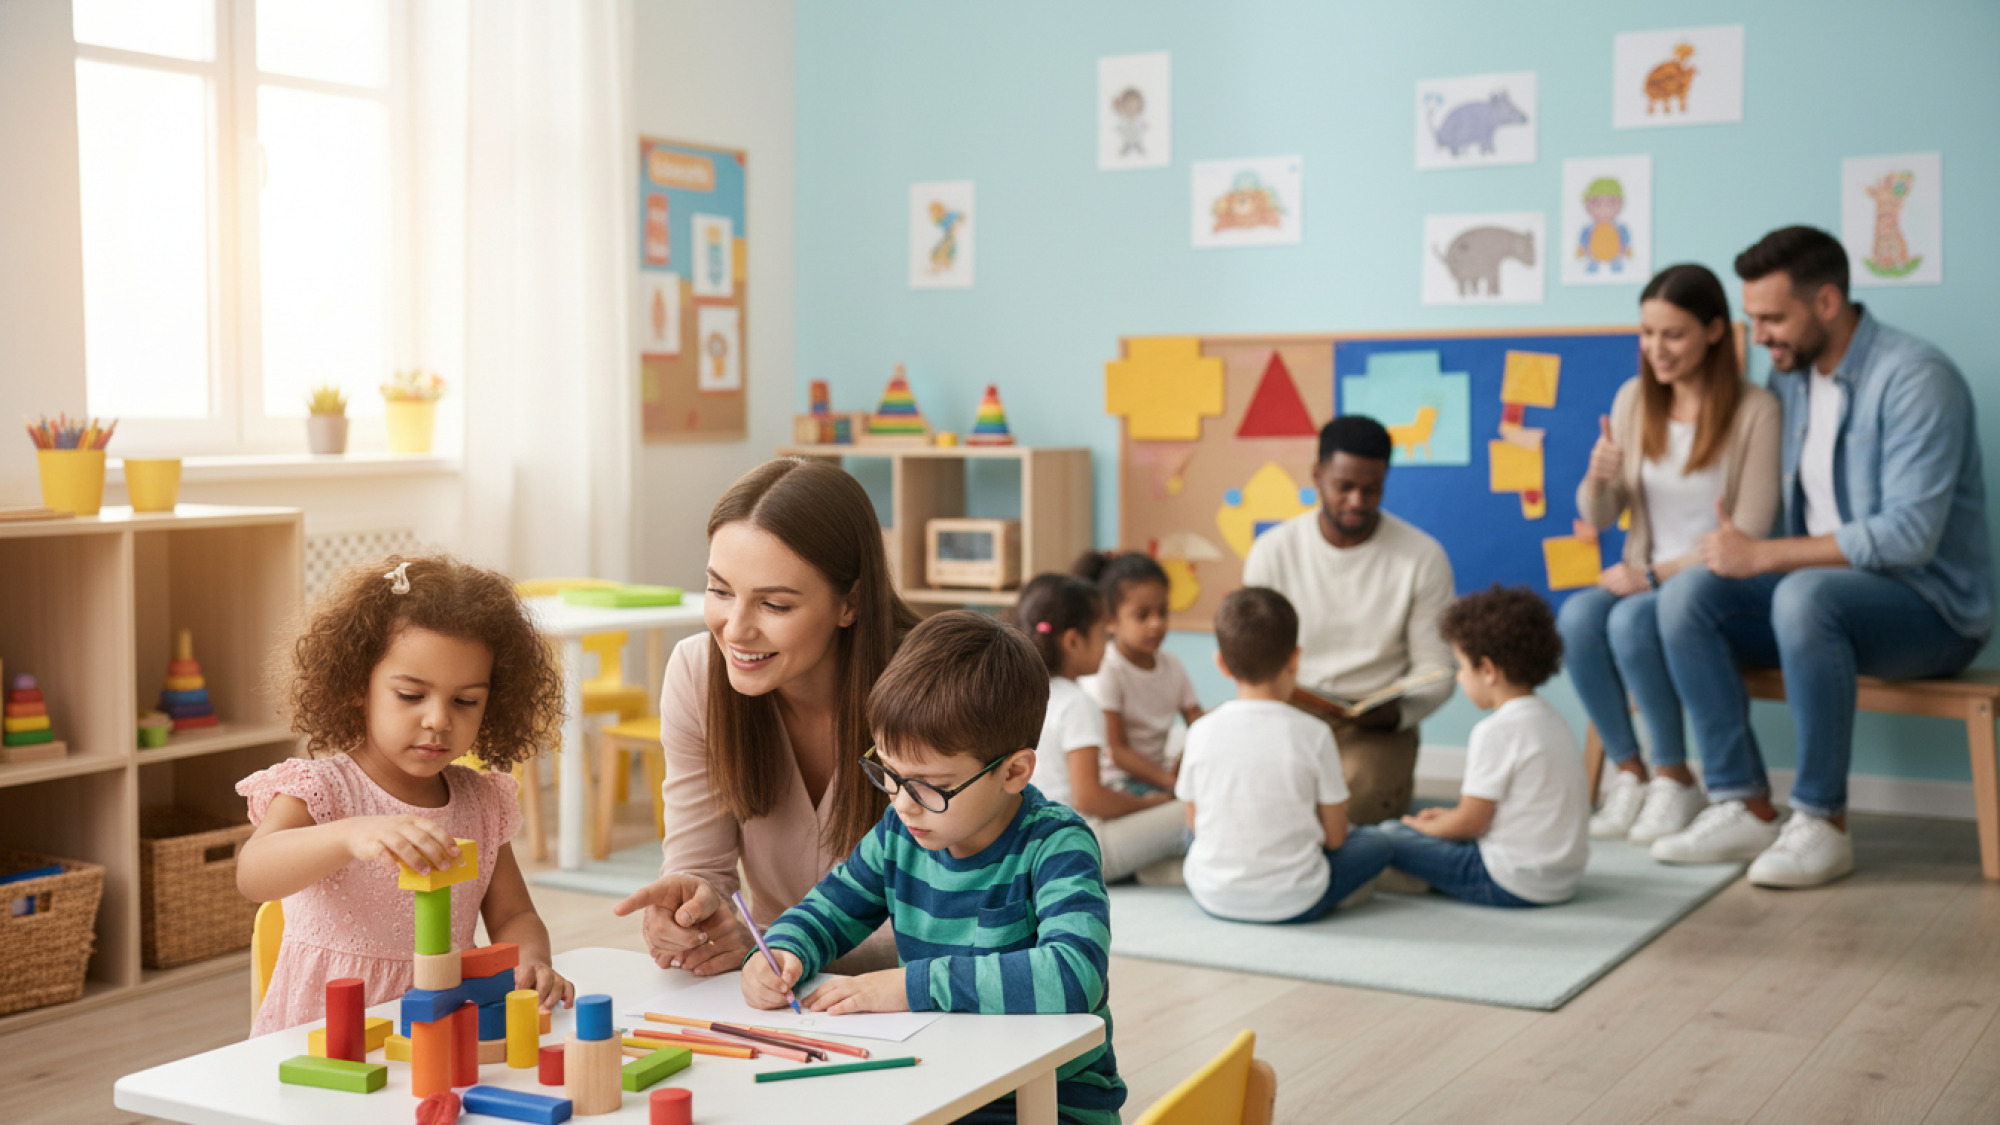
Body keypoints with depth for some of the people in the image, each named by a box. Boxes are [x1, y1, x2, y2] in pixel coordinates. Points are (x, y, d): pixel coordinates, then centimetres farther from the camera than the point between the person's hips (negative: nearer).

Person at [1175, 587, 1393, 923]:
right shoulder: (1313, 734, -13)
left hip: (1212, 897, 1)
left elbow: (1194, 823, 4)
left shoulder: (1201, 732, -8)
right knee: (1376, 843, 19)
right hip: (1293, 903, -1)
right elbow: (1334, 836, -6)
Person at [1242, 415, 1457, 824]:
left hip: (1378, 726, -1)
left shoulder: (1423, 557, -4)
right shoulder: (1272, 551, 0)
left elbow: (1436, 671, -1)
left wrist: (1395, 711, -23)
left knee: (1357, 800, -33)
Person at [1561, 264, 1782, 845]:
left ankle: (1676, 781, -13)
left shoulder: (1755, 410, -9)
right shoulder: (1633, 400, 7)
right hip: (1647, 579, 5)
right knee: (1576, 616, -26)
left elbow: (1748, 534, -12)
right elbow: (1597, 519, 9)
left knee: (1632, 620, -32)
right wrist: (1597, 480, -14)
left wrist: (1658, 574, -17)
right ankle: (1628, 772, -10)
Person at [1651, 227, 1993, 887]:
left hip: (1934, 608, -7)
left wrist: (1762, 555, -25)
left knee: (1806, 594, -37)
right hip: (1827, 590, 8)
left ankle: (1822, 824, -27)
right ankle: (1745, 808, -15)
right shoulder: (1791, 375, 8)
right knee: (1688, 597, -15)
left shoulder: (1914, 379, -17)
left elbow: (1909, 533, -26)